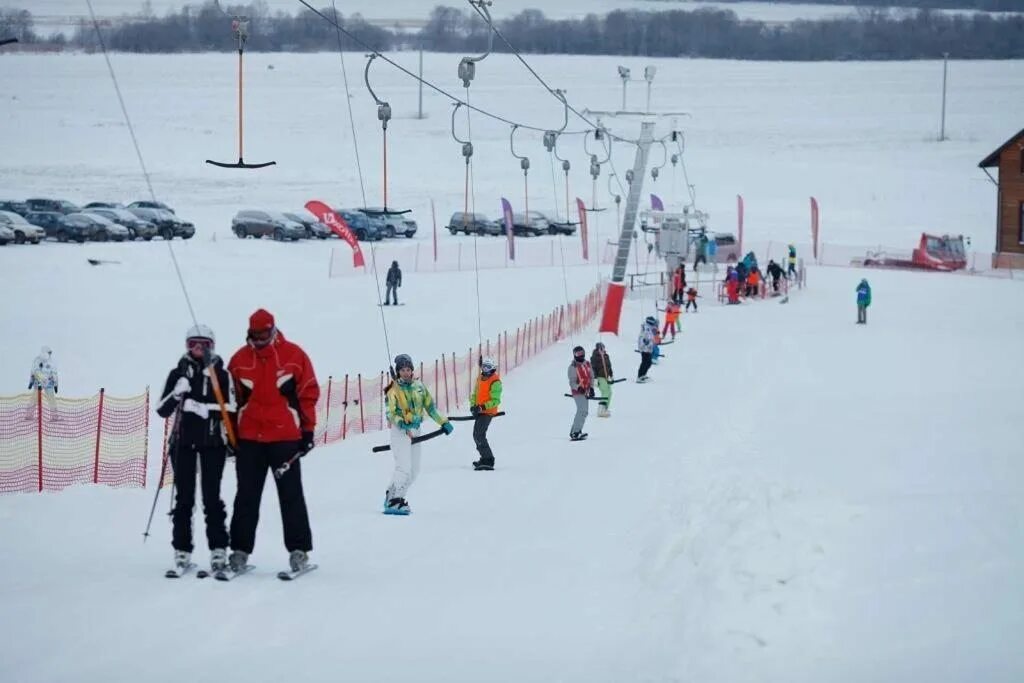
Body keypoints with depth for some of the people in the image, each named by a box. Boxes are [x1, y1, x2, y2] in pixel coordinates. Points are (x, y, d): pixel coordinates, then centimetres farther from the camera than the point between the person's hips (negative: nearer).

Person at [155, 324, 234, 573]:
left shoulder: (221, 375, 3)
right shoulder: (178, 374, 8)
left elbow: (229, 410, -5)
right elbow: (162, 410, 4)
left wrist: (203, 408, -19)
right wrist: (177, 394, -14)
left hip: (212, 442, -1)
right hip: (183, 441, 2)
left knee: (211, 496, -3)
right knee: (184, 497, 1)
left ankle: (218, 550, 0)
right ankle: (182, 550, 4)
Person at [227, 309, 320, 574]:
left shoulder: (294, 355, -1)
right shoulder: (240, 359, 5)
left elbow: (308, 393, 2)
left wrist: (308, 430, -1)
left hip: (285, 437, -2)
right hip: (248, 439, 2)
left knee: (291, 496, 3)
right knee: (247, 497, 6)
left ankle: (299, 549, 7)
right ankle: (240, 550, 11)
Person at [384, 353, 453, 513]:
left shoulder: (419, 386, 8)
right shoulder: (394, 389, -7)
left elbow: (430, 405, 17)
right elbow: (390, 412, -13)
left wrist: (443, 422, 17)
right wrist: (401, 422, -30)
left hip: (415, 431, 6)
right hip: (400, 430, -6)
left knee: (414, 470, 6)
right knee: (404, 467, -17)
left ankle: (396, 497, 15)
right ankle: (392, 501, -12)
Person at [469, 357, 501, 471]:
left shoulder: (495, 382, -15)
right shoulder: (480, 378, 11)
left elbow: (496, 401, -19)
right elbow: (475, 393, 20)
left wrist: (482, 407, -27)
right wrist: (473, 405, 3)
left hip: (488, 412, -9)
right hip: (479, 411, 9)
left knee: (479, 435, -17)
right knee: (477, 435, 15)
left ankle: (488, 460, -16)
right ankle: (485, 458, 26)